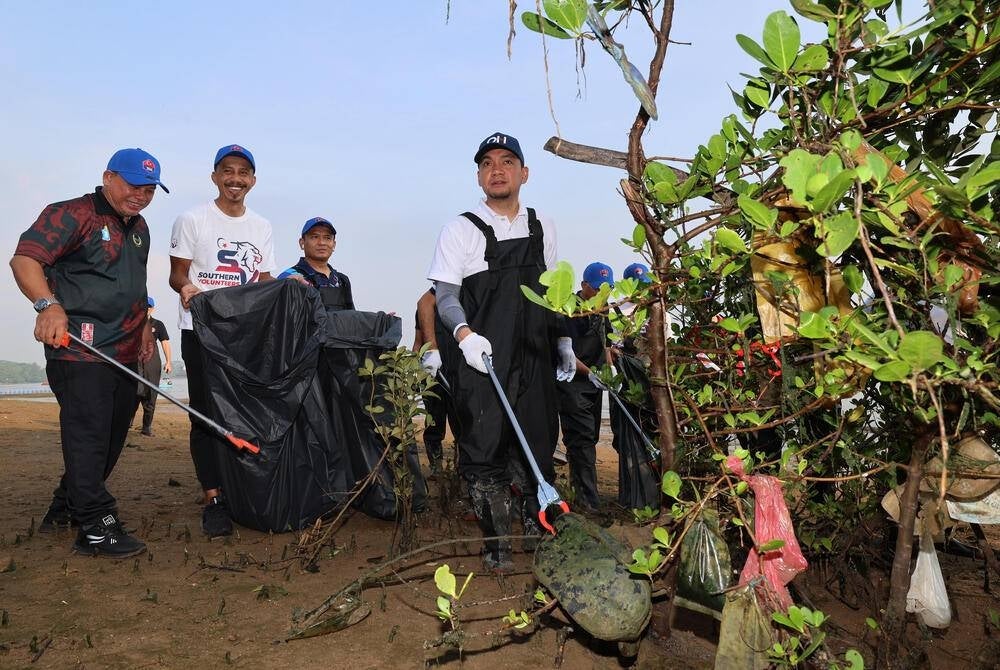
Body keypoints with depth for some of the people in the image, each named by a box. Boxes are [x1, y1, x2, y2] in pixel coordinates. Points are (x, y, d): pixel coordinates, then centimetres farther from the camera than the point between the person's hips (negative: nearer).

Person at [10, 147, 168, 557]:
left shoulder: (138, 228, 20)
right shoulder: (72, 215, -6)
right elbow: (24, 258, -15)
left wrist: (142, 326, 22)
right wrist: (48, 304, -30)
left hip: (124, 352, 9)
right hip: (78, 346, -9)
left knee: (113, 432, 13)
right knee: (87, 432, -10)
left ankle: (66, 507, 29)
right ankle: (95, 526, -5)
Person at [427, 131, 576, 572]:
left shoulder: (543, 228, 14)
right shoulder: (461, 229, 0)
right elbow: (445, 293, -6)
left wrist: (564, 341, 19)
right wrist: (464, 333, -23)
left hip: (534, 358, 4)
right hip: (482, 358, -4)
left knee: (539, 442, 10)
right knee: (485, 449, -4)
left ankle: (537, 522, 31)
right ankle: (496, 542, 9)